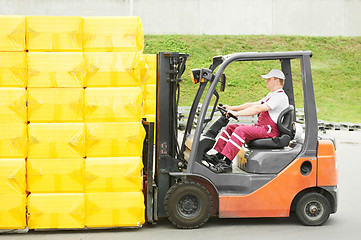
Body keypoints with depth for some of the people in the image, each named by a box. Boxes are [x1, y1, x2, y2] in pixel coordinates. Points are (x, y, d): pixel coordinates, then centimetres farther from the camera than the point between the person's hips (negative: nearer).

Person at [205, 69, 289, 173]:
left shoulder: (281, 97, -12)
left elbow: (258, 109, -21)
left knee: (241, 130, -29)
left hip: (269, 131, -10)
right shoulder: (271, 95, 23)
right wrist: (231, 108, 11)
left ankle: (226, 164, -35)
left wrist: (236, 113, -21)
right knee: (231, 127, 5)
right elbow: (252, 105, 20)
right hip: (261, 128, 11)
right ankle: (218, 156, -2)